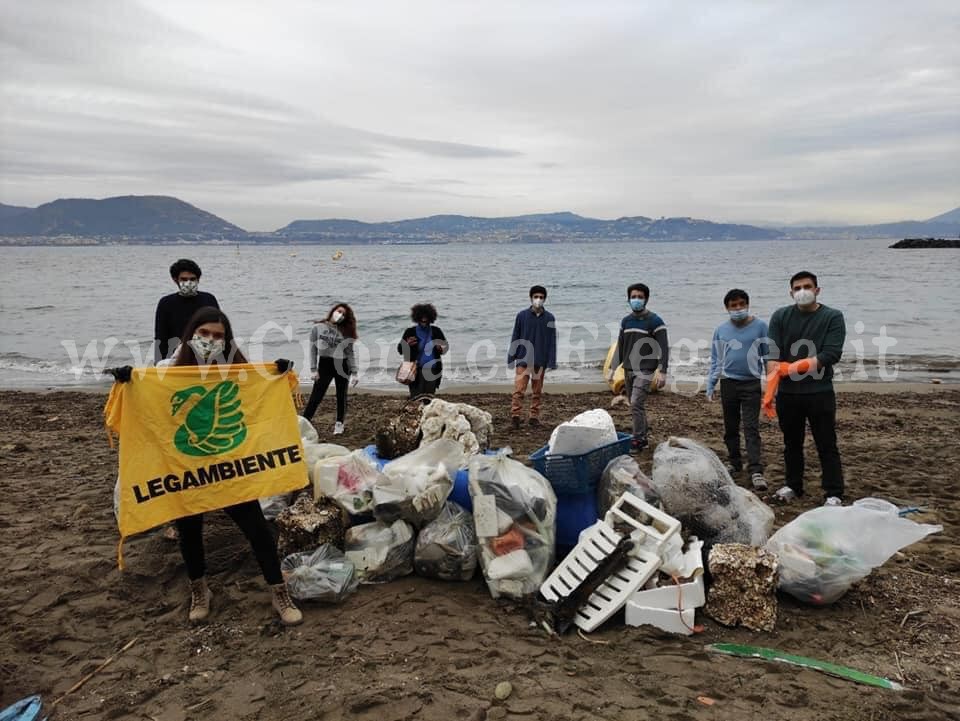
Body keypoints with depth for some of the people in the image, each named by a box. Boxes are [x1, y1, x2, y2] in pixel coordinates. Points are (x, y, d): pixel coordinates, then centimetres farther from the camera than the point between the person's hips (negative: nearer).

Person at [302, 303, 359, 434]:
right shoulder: (318, 328, 1)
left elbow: (351, 353, 5)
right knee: (316, 396, -7)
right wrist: (314, 369, -6)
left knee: (341, 396, 10)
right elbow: (313, 349, 1)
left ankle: (339, 423, 23)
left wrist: (354, 373, -1)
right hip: (324, 364, -2)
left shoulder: (346, 331, 4)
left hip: (342, 366, 2)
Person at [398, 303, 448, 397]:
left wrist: (440, 348, -10)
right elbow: (399, 349, 1)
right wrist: (407, 345, -20)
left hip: (432, 371, 2)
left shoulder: (436, 331, 3)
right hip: (416, 371, -2)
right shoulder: (410, 332, -2)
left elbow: (446, 346, 13)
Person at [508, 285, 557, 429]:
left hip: (540, 361, 2)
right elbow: (515, 338, 3)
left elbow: (552, 341, 2)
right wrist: (510, 359, 1)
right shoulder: (522, 315, -2)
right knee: (519, 389, -9)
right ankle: (516, 415, -6)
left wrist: (551, 363, -2)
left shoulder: (549, 318, 0)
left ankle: (534, 417, 18)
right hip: (523, 359, -1)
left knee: (537, 391, 10)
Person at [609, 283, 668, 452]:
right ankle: (643, 437, 21)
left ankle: (638, 440, -10)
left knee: (636, 403, -16)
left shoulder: (655, 321, -7)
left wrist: (662, 372, -17)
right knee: (636, 406, 10)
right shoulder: (625, 321, 11)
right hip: (628, 370, 6)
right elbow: (620, 347, 17)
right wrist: (612, 369, 14)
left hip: (645, 370, -6)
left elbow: (664, 348, -9)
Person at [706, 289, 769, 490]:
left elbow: (768, 356, 1)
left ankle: (755, 471, -11)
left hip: (751, 384, -3)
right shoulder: (721, 330, 5)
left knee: (751, 428, -8)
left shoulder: (759, 326, -3)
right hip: (728, 383, 3)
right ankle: (735, 463, 26)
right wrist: (710, 385, 5)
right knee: (730, 428, 12)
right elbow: (715, 360, 9)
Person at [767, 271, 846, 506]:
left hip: (820, 392, -3)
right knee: (792, 443, 15)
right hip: (787, 392, 3)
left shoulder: (833, 317, -1)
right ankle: (793, 486, 30)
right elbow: (772, 354, -5)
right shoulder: (780, 316, 5)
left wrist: (798, 366, -22)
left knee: (827, 445, 2)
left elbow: (832, 354, -13)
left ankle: (834, 493, 11)